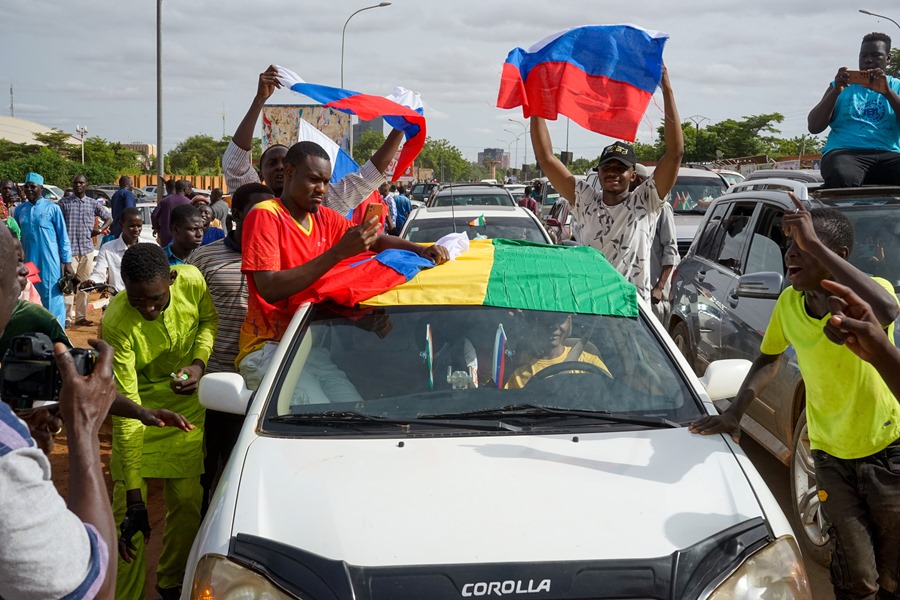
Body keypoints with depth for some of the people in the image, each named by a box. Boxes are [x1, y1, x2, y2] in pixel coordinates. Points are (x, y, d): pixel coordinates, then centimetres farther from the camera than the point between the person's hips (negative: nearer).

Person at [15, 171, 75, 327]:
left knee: (52, 300, -2)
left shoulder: (52, 208, -3)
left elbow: (63, 237, -1)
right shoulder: (19, 210, 8)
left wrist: (67, 262, -5)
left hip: (50, 263, -4)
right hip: (28, 263, 4)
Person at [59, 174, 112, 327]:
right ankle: (67, 316, -4)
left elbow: (108, 218, 18)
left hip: (87, 249, 3)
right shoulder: (64, 203, 2)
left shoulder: (93, 203, 9)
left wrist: (99, 230, 1)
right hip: (69, 249, -3)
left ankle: (81, 316, 15)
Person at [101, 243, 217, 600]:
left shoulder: (192, 281, -21)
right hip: (139, 407, -3)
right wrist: (134, 500, -31)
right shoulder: (117, 324, -30)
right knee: (126, 509, -9)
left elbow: (209, 319, 5)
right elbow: (126, 410, -31)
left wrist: (199, 362, -17)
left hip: (187, 405, 3)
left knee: (188, 502, 1)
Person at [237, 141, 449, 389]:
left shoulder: (325, 217, 9)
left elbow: (378, 241, 15)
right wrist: (338, 252, -28)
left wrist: (420, 250, -7)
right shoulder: (265, 216, -12)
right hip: (268, 343, -7)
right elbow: (270, 290, -24)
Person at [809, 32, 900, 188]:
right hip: (845, 151, 0)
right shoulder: (842, 85, 19)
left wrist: (887, 92, -11)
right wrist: (836, 91, -5)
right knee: (843, 179, -39)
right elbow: (814, 127, 7)